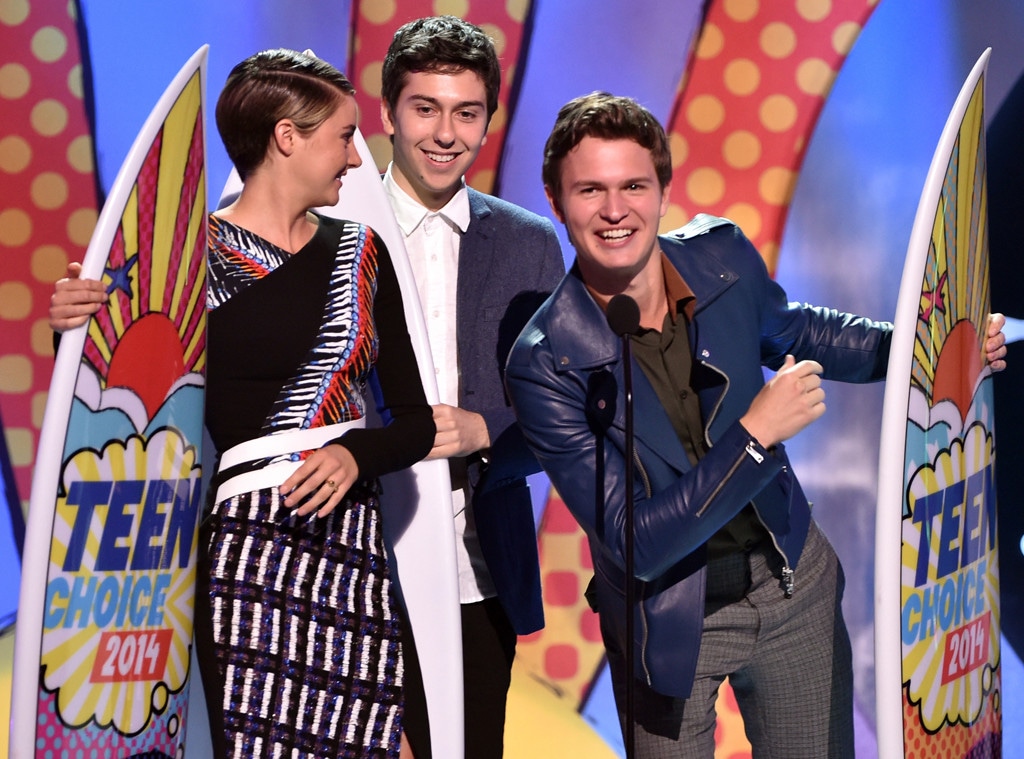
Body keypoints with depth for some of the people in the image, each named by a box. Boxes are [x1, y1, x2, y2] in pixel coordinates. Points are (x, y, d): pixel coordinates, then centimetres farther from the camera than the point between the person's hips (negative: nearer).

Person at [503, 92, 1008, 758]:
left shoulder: (723, 255, -10)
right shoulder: (546, 365, -24)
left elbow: (790, 333, 15)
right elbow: (636, 546, -24)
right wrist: (756, 433, -30)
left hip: (795, 583, 4)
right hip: (671, 619, -4)